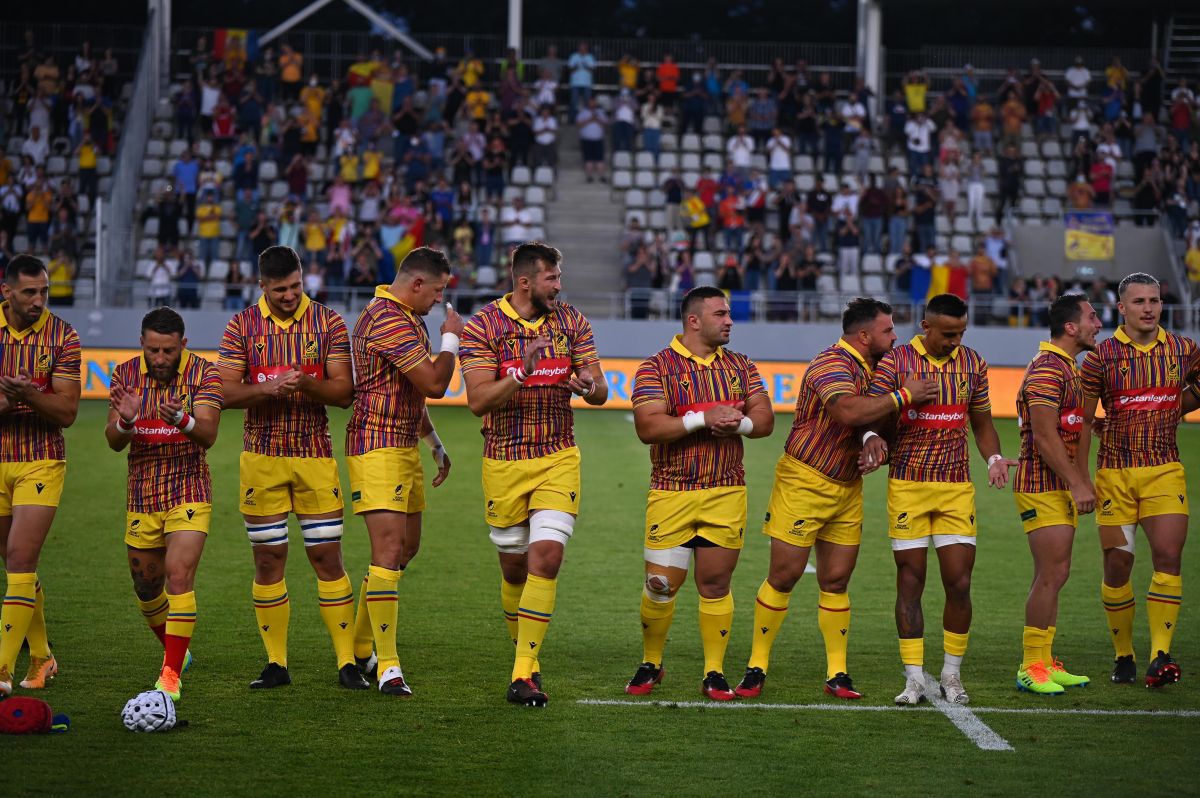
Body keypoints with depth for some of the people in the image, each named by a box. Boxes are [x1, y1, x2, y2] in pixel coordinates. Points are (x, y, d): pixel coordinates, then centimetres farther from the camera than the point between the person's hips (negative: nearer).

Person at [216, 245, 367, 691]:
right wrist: (267, 388, -21)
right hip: (261, 458, 1)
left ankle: (347, 663, 2)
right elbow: (225, 393, -3)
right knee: (268, 558, 3)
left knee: (327, 557, -2)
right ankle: (276, 664, 10)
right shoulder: (242, 327, 3)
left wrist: (307, 384, -21)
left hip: (315, 456, -1)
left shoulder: (328, 323, 1)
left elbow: (344, 391, -2)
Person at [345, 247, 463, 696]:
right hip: (378, 450, -11)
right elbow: (434, 384, -21)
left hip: (404, 448, 11)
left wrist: (435, 445, 31)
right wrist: (451, 338, -6)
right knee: (389, 552, -14)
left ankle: (360, 648, 26)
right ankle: (387, 667, -14)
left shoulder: (406, 319, 18)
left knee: (406, 548, 15)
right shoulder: (389, 321, -18)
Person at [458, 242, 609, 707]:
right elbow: (478, 401, -15)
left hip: (558, 459, 1)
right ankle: (526, 654, 30)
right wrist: (521, 374, -31)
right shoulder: (483, 327, -6)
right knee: (514, 567, 7)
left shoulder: (571, 322, 4)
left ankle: (524, 674, -14)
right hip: (504, 462, -1)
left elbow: (600, 392, 4)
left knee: (546, 556, -14)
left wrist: (590, 386, -21)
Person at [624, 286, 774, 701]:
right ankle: (650, 665, 18)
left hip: (726, 493, 3)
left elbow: (764, 419, 7)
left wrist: (735, 422, -14)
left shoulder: (740, 366, 11)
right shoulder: (657, 367, -3)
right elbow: (647, 428, -14)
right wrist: (702, 419, -19)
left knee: (715, 583, 3)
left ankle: (714, 673, 11)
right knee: (661, 584, -1)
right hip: (671, 493, -3)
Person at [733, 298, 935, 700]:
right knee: (783, 576, -4)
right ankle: (757, 667, 5)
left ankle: (837, 674, 10)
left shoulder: (869, 368, 10)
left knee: (836, 581, 6)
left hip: (847, 487, 8)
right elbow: (848, 411, -37)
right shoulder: (833, 365, -18)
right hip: (804, 482, -8)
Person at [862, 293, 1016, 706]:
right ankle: (914, 678, 5)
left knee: (959, 582, -2)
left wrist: (994, 458, -1)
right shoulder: (895, 362, -2)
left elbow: (982, 423, 17)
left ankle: (952, 674, 12)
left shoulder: (972, 363, 8)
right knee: (910, 582, -1)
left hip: (957, 488, 2)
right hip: (907, 486, -2)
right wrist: (873, 438, -27)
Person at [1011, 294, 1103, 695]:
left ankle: (1044, 662, 16)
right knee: (1052, 575, -10)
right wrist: (1076, 484, -20)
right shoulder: (1048, 369, -16)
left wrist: (1082, 482, 19)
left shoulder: (1067, 367, 18)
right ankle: (1031, 667, -7)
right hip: (1044, 488, -10)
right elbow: (1045, 437, -21)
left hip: (1061, 488, 10)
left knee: (1053, 576, 11)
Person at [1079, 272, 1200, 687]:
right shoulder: (1101, 357, -1)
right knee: (1117, 565, 1)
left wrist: (1162, 414, 13)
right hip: (1114, 473, -1)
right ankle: (1123, 656, 14)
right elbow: (1083, 422, 3)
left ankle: (1159, 656, -14)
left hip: (1165, 471, 1)